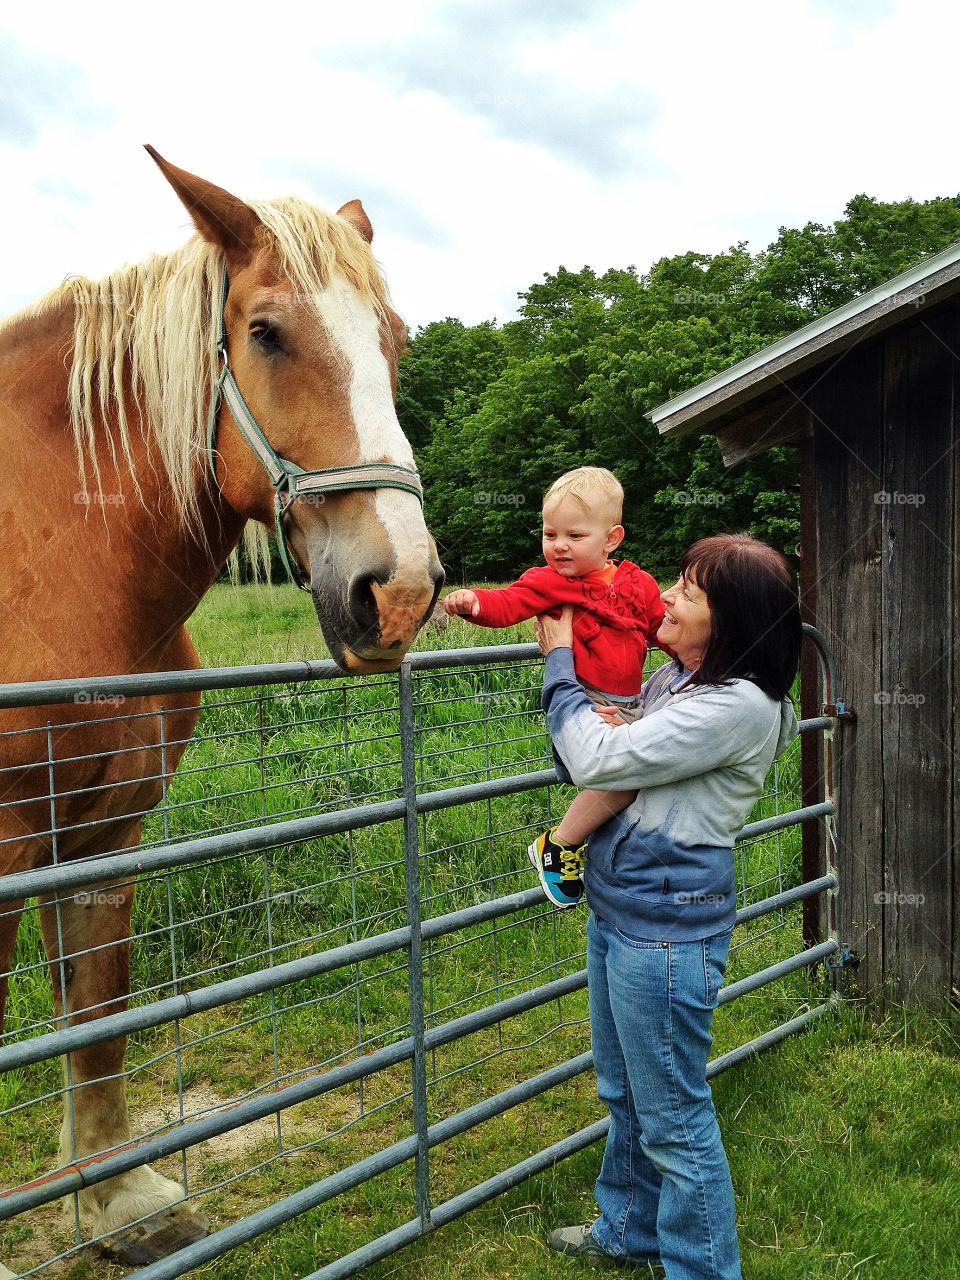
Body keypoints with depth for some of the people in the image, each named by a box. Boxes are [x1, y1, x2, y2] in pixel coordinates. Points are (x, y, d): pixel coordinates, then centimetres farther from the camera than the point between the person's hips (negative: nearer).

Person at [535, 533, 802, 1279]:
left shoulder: (738, 707, -23)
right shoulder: (673, 679, 6)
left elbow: (598, 761, -23)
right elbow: (585, 763, 14)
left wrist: (559, 659, -10)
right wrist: (590, 719, -9)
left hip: (666, 930, -10)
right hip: (616, 911, 10)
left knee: (673, 1119, 6)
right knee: (625, 1096, 26)